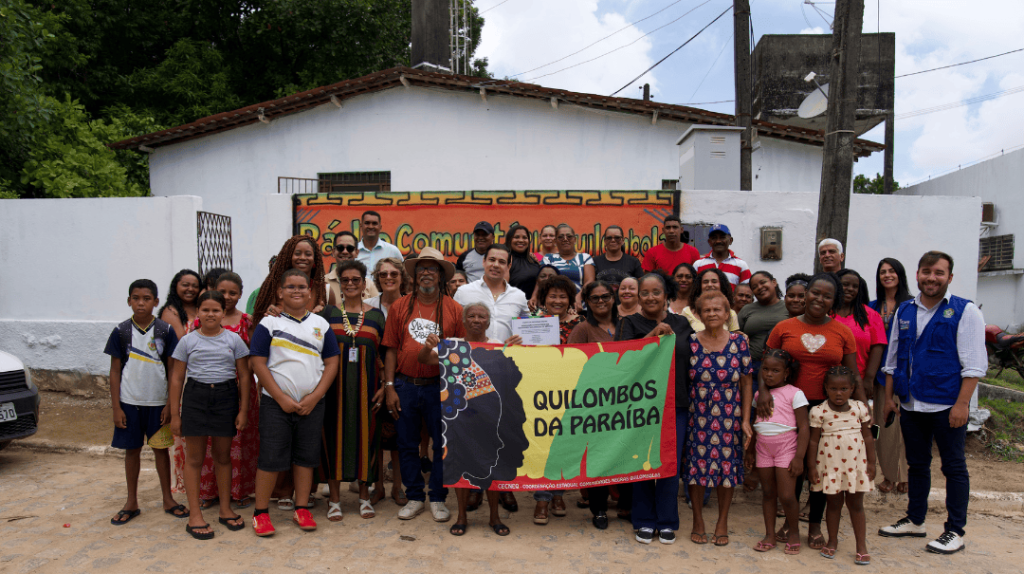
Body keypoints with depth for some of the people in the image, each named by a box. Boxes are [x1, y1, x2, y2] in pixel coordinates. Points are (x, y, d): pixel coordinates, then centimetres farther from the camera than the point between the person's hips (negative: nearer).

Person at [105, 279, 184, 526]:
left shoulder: (165, 331, -2)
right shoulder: (121, 331, -1)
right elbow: (115, 371, 1)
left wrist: (170, 404, -4)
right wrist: (116, 406, -3)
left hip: (158, 401, 0)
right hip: (129, 401, 0)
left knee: (160, 448, 9)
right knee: (131, 449, 9)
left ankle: (168, 499, 20)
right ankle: (131, 502, 21)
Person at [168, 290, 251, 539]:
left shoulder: (234, 340, 4)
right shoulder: (188, 341, 4)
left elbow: (244, 376, 6)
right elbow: (176, 379, 6)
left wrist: (243, 410, 1)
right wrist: (175, 414, 3)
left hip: (226, 397, 1)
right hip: (195, 397, 0)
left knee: (223, 456, 9)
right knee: (194, 457, 3)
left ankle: (226, 509, 22)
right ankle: (194, 515, 10)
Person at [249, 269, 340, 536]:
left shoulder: (321, 325, 8)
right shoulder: (268, 323, 0)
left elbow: (332, 362, 5)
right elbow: (258, 364, -5)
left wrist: (315, 396, -7)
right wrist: (282, 398, -11)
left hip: (312, 404, 3)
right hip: (276, 403, -3)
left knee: (306, 456, 9)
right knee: (271, 458, 0)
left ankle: (301, 509, 20)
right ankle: (260, 512, 12)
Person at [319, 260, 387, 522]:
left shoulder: (376, 315, 7)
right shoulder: (327, 312, 6)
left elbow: (383, 354, 8)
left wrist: (384, 387, 1)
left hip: (365, 384, 1)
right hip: (334, 384, 0)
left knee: (365, 433, 5)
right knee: (334, 433, 1)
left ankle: (365, 495, 20)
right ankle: (334, 498, 13)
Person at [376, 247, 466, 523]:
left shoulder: (454, 309, 1)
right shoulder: (400, 306, 3)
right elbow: (391, 349, 4)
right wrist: (389, 387, -2)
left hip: (440, 387, -1)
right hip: (405, 386, 1)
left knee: (443, 445, 5)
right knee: (407, 445, 10)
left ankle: (438, 499, 21)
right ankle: (415, 497, 25)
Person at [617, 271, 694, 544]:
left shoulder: (681, 324, 11)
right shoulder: (630, 323, 4)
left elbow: (693, 360, 14)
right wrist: (653, 334, -19)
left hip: (675, 404, 2)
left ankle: (667, 522, 19)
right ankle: (644, 521, 19)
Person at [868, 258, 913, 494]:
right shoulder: (873, 307, 10)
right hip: (882, 371, 3)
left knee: (905, 422, -1)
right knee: (884, 423, 5)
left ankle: (905, 476, 12)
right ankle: (889, 474, 15)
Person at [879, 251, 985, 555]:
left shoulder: (965, 311, -6)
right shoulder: (904, 312, 9)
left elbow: (974, 364, -10)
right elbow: (892, 358, 14)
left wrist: (961, 404, -16)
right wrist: (889, 397, 10)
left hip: (947, 405, -5)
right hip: (911, 405, 5)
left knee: (954, 467, 6)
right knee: (917, 464, 16)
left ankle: (955, 531, 16)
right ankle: (915, 520, 29)